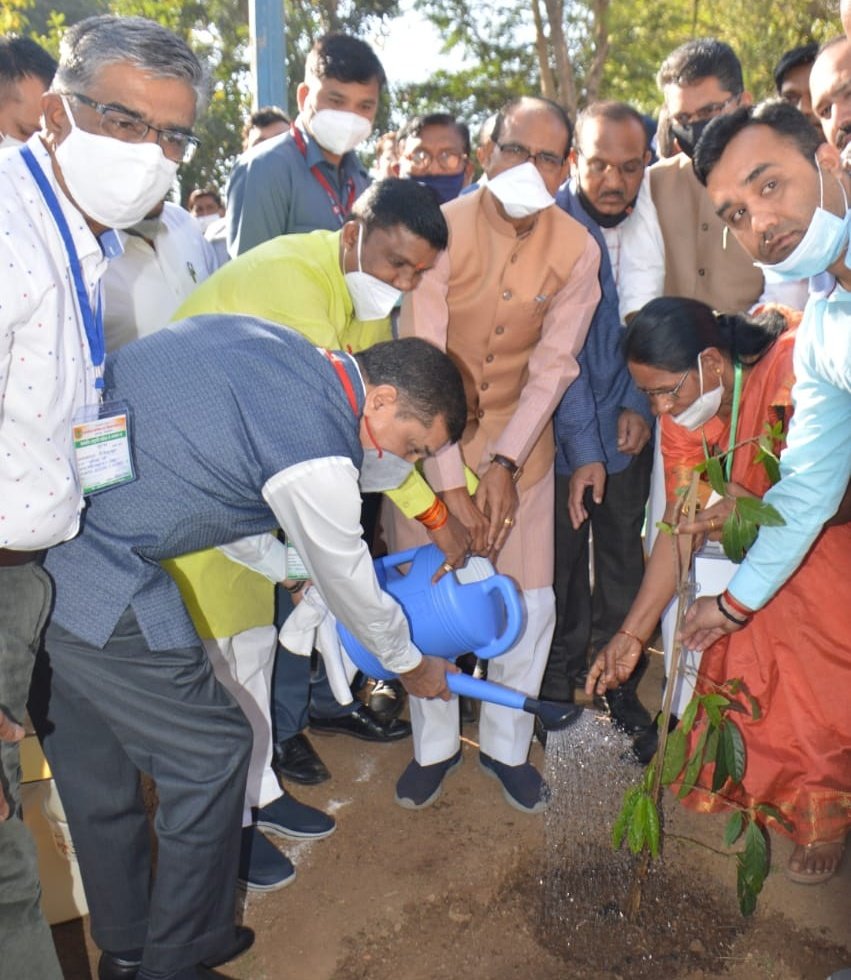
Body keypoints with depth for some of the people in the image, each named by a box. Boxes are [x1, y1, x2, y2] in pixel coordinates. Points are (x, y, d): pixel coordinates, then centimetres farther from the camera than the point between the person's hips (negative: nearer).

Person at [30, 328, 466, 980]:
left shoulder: (266, 337, 7)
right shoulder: (317, 462, -17)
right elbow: (348, 583, -1)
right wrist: (411, 665, 19)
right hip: (93, 581, -10)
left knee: (91, 763, 23)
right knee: (210, 752, 7)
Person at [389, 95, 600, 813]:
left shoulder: (578, 251, -7)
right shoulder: (440, 229, -16)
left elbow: (553, 365, -6)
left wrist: (503, 465, -17)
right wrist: (449, 483, -23)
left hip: (521, 439, 2)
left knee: (530, 604, 4)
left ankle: (506, 745, 29)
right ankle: (435, 745, 28)